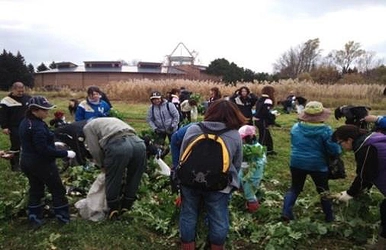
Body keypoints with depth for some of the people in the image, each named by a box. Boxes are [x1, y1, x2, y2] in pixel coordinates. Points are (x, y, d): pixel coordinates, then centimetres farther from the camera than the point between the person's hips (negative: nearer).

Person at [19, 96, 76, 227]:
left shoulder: (25, 123, 6)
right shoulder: (38, 126, -26)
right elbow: (43, 149, -28)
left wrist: (53, 144, 18)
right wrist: (65, 153, -24)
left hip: (27, 162, 9)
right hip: (41, 164, -9)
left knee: (35, 190, 18)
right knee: (57, 190, 5)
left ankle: (34, 219, 26)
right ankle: (64, 217, 15)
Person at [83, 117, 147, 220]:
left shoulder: (88, 127, 25)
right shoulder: (111, 120, 43)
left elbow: (95, 150, 12)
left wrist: (103, 165, 29)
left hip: (117, 145, -6)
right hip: (139, 143, 6)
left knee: (113, 180, 15)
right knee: (134, 180, 21)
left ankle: (113, 210, 27)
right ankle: (125, 208, 34)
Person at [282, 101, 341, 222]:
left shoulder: (295, 127, -2)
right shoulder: (325, 130, -15)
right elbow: (335, 150, -11)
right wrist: (339, 150, 10)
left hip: (297, 163, 3)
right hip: (318, 165, -2)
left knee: (295, 188, 17)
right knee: (323, 190, 17)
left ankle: (286, 213, 13)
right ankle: (329, 216, 29)